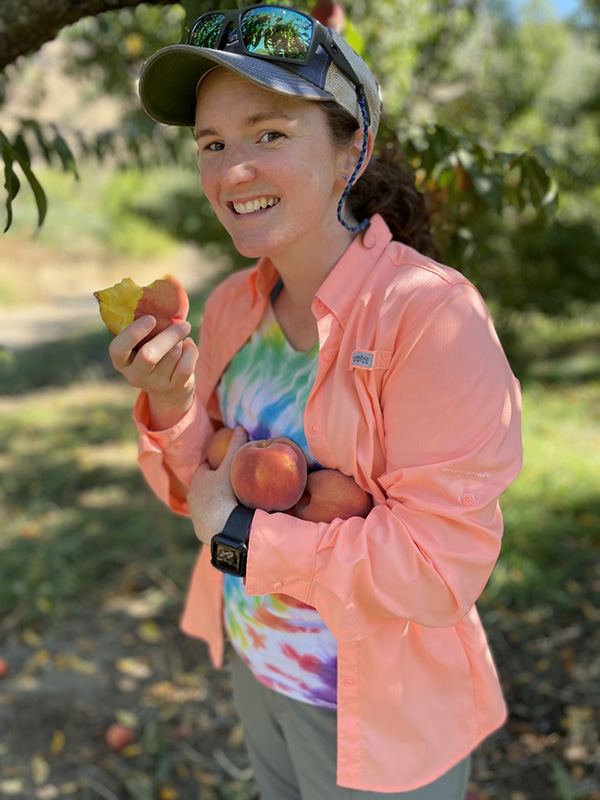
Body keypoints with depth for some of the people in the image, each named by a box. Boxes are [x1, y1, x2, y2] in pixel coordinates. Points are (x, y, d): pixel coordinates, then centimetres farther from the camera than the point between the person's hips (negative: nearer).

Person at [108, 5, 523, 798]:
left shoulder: (431, 313, -27)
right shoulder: (231, 306, -5)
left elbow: (441, 569, -27)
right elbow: (208, 490, 1)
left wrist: (243, 535, -21)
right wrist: (171, 406, -18)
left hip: (376, 714, -6)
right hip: (255, 667, 6)